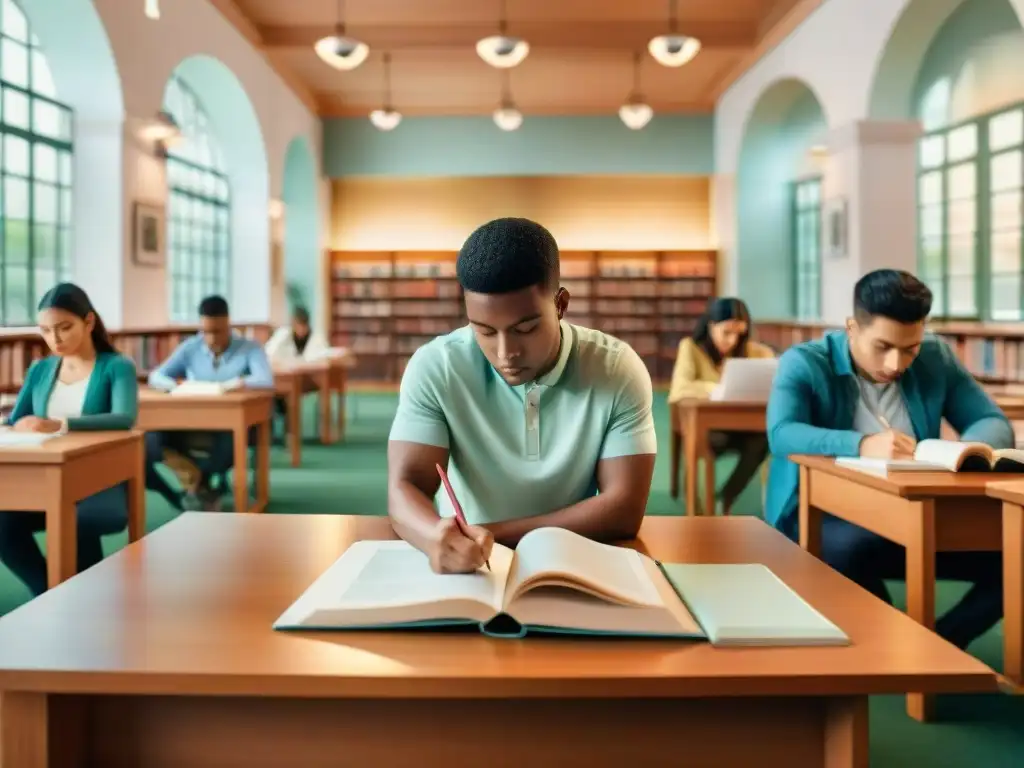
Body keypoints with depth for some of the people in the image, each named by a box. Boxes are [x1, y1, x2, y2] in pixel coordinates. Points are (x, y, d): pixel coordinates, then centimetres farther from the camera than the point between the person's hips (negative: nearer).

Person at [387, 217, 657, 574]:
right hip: (465, 572, 1)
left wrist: (491, 533, -21)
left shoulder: (618, 370, -11)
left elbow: (624, 509, -14)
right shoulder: (433, 368, -10)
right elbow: (405, 489, -16)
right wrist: (440, 539, -38)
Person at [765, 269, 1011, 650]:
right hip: (823, 517, -4)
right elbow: (781, 435, -24)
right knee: (853, 547, -38)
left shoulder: (936, 358, 6)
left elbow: (995, 422, 3)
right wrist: (861, 444, -41)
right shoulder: (804, 363, -8)